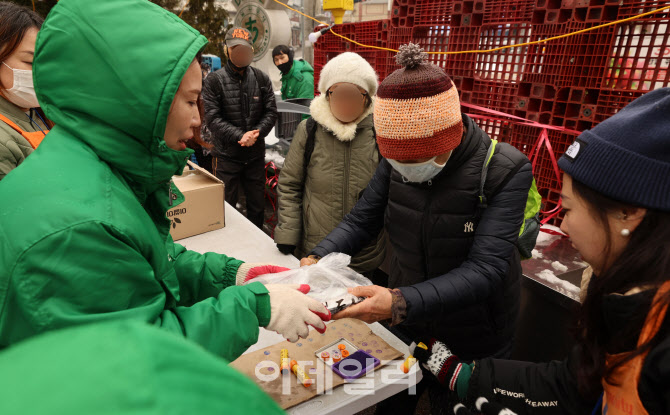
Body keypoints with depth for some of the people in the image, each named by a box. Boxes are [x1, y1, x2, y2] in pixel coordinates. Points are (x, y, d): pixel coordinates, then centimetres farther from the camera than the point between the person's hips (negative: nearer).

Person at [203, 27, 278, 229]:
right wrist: (240, 135, -21)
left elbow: (271, 112, 2)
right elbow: (212, 118, -11)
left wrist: (256, 133, -15)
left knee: (257, 206, 15)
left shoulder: (262, 79, 5)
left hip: (256, 154, 3)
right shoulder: (214, 80, -4)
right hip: (226, 154, -3)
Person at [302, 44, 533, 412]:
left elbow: (484, 269, -31)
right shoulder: (395, 162, -11)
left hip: (472, 341, -3)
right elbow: (361, 220, -8)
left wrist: (402, 303, -44)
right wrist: (317, 259, -27)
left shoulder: (507, 171, -25)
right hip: (406, 326, 4)